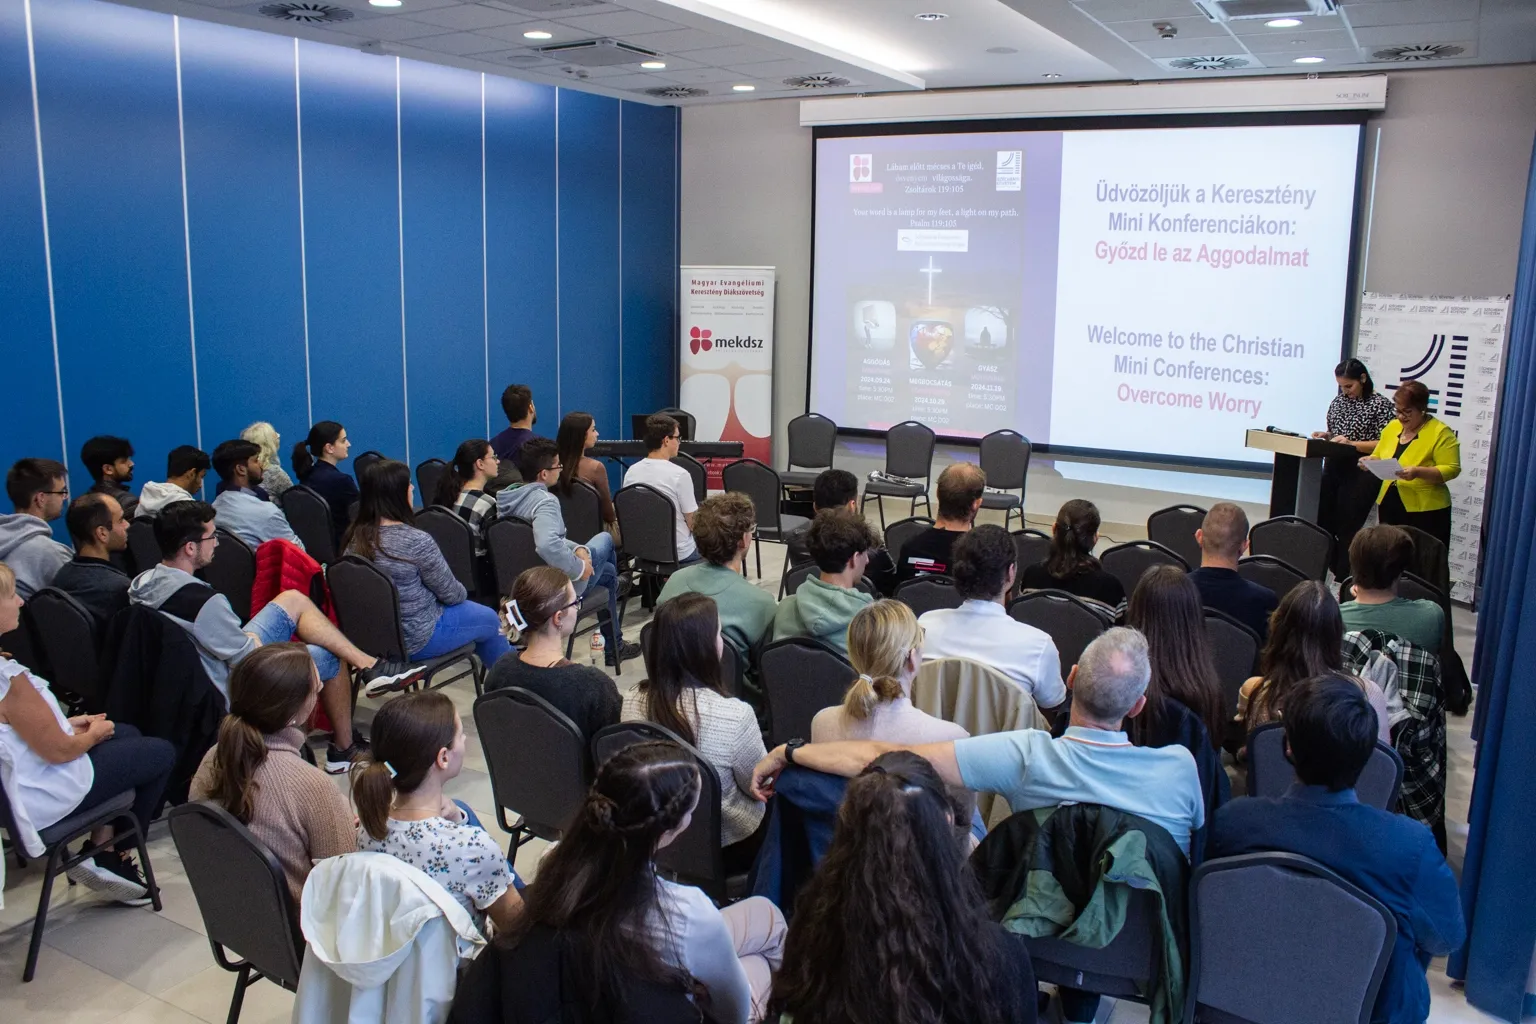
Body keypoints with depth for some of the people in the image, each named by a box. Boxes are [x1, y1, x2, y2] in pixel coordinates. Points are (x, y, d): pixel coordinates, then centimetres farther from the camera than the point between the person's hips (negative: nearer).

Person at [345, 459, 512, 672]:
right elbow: (451, 594, -15)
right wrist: (462, 592, 9)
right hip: (414, 640, -7)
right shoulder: (416, 541, -28)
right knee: (488, 619, 18)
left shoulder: (355, 535, -6)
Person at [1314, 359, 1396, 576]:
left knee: (1347, 530, -2)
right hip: (1333, 468, 7)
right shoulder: (1338, 401, 12)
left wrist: (1352, 444, -21)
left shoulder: (1380, 404, -7)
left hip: (1361, 474, -7)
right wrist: (1325, 436, 1)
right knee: (1322, 522, 8)